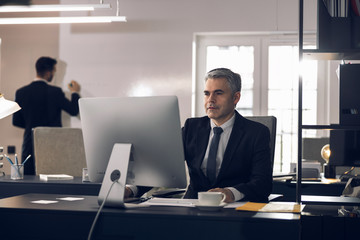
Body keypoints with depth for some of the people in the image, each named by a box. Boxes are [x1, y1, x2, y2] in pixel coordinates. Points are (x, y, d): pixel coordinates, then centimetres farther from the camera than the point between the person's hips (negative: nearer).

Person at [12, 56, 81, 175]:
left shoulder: (21, 92, 1)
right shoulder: (55, 92, -11)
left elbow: (16, 121, 7)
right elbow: (74, 110, -1)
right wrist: (75, 92, 15)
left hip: (30, 146, 3)